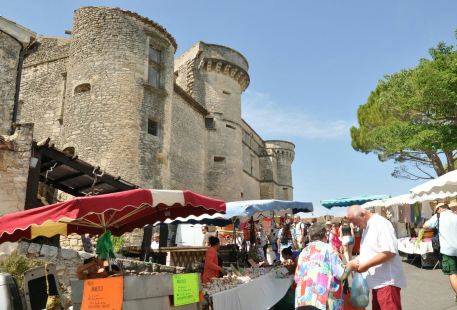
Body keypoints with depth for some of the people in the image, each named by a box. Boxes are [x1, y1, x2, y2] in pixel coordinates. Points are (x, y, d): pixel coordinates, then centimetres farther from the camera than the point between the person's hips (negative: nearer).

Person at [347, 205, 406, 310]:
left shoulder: (381, 223, -16)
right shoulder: (367, 227, 14)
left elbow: (389, 252, -24)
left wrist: (366, 265, -21)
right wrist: (357, 261, 3)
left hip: (387, 281, -9)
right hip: (378, 281, 9)